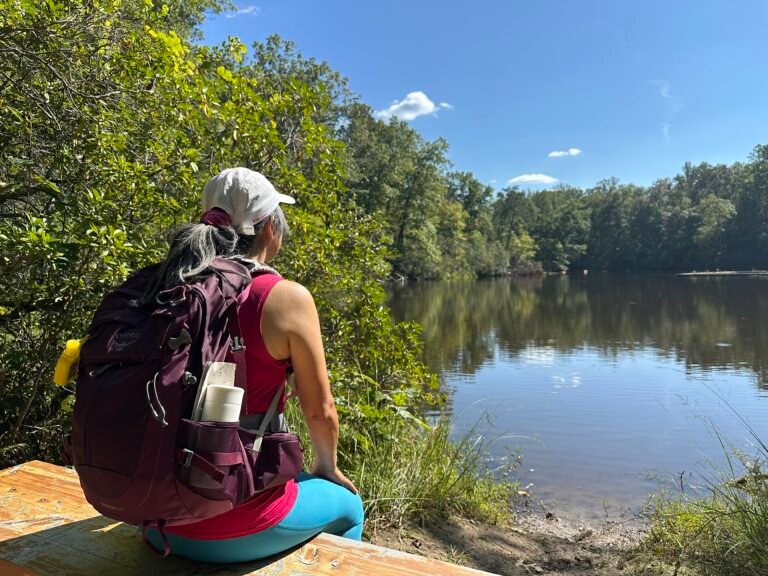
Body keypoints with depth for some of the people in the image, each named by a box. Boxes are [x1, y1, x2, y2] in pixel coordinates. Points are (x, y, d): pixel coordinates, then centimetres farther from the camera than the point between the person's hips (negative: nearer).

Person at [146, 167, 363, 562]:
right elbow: (319, 410, -7)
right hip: (238, 523, -6)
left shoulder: (172, 288, -1)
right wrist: (327, 467, 13)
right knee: (347, 505, 24)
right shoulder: (287, 297, -17)